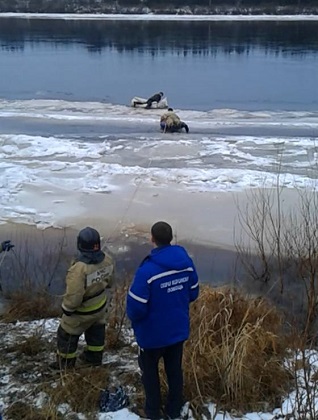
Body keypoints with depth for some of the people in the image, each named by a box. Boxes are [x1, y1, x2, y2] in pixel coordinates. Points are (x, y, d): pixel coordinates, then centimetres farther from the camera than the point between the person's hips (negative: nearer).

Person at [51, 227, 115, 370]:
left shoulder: (79, 268, -39)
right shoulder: (107, 259, -16)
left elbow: (73, 296, -32)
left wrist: (66, 309, -13)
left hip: (82, 311, -6)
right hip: (100, 305, 6)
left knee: (67, 335, 18)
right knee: (96, 331, 28)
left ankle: (65, 364, 34)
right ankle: (94, 357, 46)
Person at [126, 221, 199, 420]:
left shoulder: (147, 269, -29)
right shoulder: (186, 262, -11)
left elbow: (136, 306, -25)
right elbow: (193, 293, 3)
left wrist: (133, 317, -2)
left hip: (153, 332, -5)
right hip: (179, 328, 5)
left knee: (150, 371, 20)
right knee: (175, 369, 23)